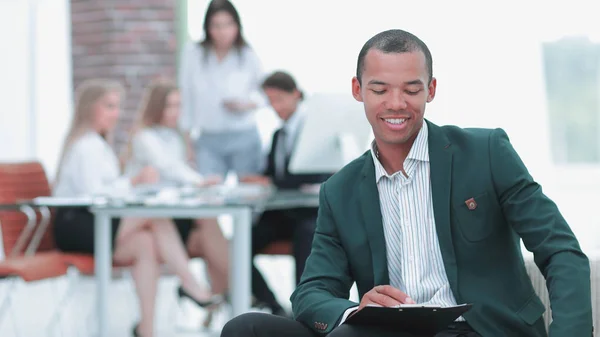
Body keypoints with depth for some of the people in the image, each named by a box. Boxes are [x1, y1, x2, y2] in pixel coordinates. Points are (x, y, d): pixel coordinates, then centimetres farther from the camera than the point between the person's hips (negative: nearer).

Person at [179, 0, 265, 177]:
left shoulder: (248, 56, 1)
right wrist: (186, 139, 7)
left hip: (245, 138, 0)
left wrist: (248, 104, -8)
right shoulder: (193, 53, 0)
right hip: (208, 140, 0)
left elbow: (264, 93, 13)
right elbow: (186, 95, 5)